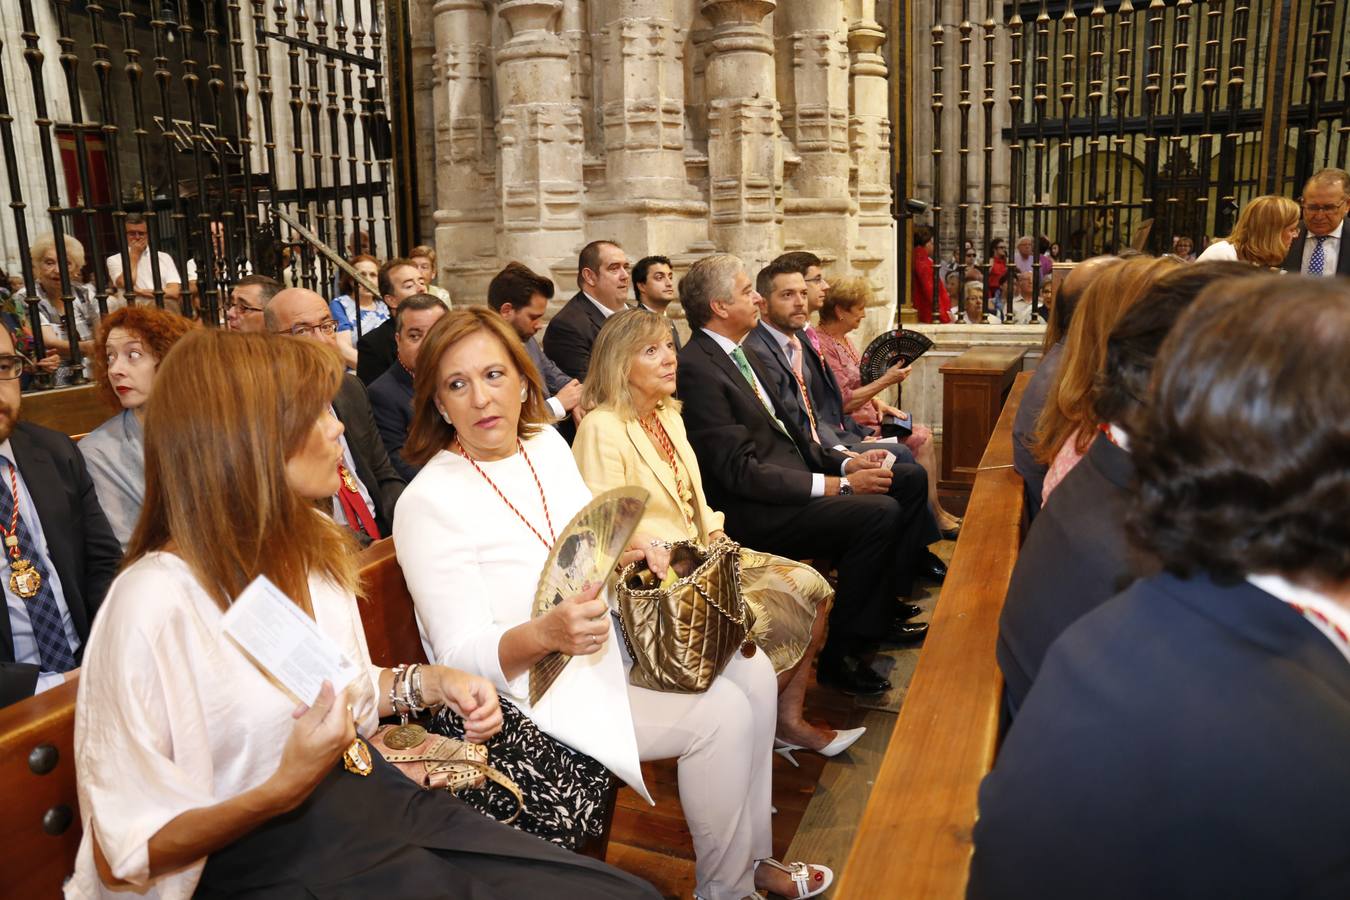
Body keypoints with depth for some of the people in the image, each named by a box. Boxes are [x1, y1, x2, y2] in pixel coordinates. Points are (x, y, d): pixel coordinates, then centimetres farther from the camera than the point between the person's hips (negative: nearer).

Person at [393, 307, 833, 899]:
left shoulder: (547, 442, 1)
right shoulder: (428, 504, -21)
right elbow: (460, 658, -21)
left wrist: (628, 546, -6)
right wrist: (544, 634, -39)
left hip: (612, 633, 8)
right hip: (532, 683, -7)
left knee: (752, 672, -1)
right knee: (720, 714, -16)